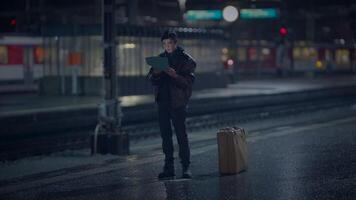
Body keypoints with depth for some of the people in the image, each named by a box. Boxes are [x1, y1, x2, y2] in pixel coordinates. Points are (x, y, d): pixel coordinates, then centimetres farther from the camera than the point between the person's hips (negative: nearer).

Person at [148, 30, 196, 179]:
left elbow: (188, 82, -11)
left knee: (181, 135, -5)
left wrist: (175, 75, -26)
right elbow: (151, 80, 11)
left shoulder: (186, 60, -3)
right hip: (162, 102, 5)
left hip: (178, 103, -5)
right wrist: (155, 73, -11)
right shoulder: (160, 58, 13)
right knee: (165, 136, 8)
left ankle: (186, 167, 0)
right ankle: (169, 167, 13)